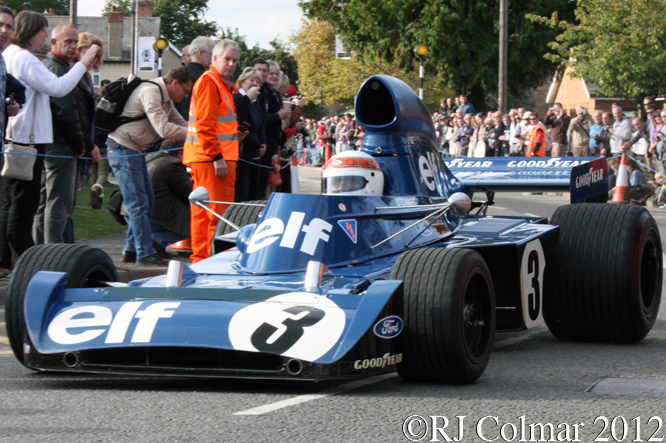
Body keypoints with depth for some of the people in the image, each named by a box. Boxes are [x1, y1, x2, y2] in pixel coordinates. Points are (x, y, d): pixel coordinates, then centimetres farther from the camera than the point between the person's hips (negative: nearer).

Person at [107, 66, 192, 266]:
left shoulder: (165, 98, 13)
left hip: (135, 151, 11)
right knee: (139, 203, -10)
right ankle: (145, 253, -6)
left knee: (147, 200, 12)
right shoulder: (151, 92, -20)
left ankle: (131, 250, 18)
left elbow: (180, 124, 17)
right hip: (122, 149, -11)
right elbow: (164, 129, -26)